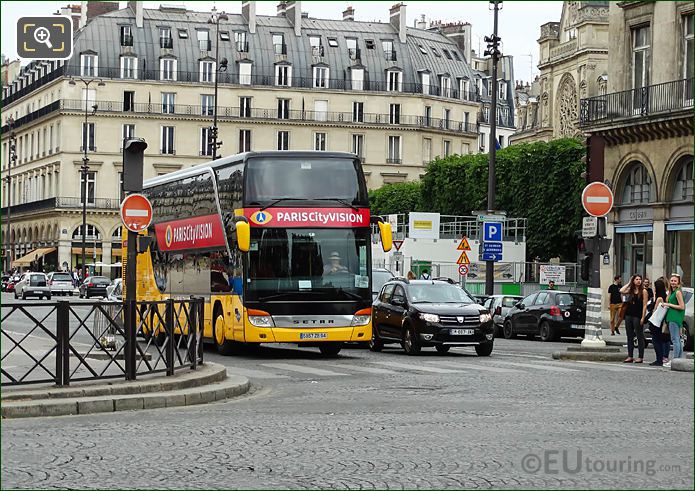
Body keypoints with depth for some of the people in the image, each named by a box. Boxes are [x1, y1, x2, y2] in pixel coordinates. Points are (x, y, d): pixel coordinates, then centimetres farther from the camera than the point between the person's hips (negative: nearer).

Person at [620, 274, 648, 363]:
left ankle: (640, 357, 3)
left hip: (637, 316, -6)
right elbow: (621, 291, -4)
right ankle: (630, 356, 13)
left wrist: (643, 317, -13)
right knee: (630, 337, 8)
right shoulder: (631, 290, 11)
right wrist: (629, 283, 3)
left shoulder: (643, 291, -4)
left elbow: (644, 305, -8)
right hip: (628, 315, 6)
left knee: (640, 337, 0)